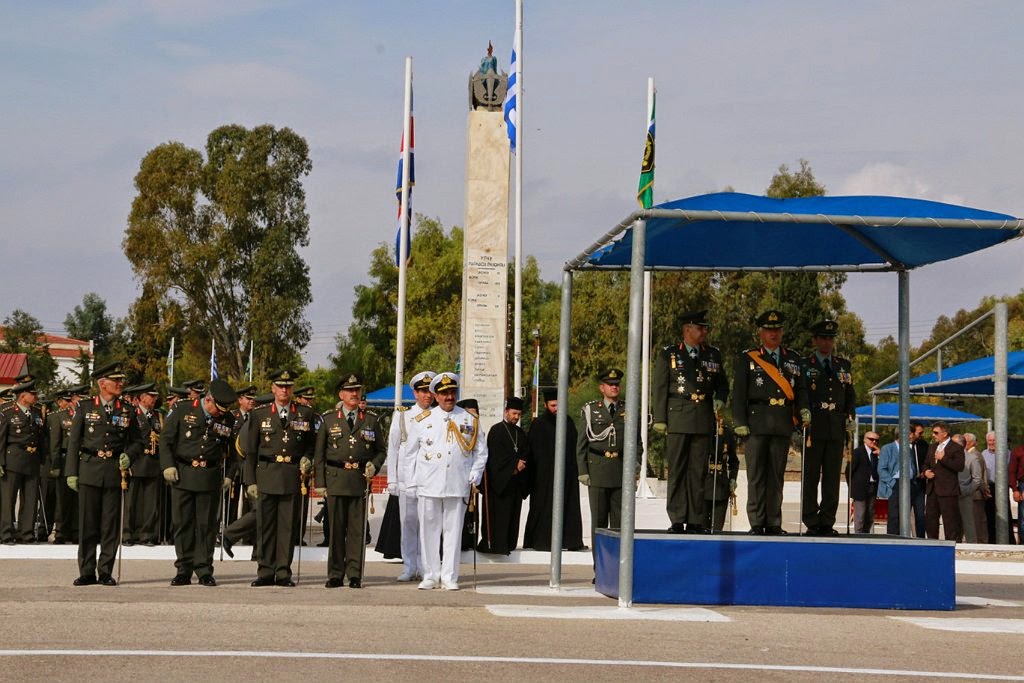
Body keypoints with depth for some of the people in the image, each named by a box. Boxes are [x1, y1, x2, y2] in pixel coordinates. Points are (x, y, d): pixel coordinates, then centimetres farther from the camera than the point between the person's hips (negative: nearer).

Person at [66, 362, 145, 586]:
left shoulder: (127, 410, 9)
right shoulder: (86, 408, 5)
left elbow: (138, 441, 14)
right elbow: (74, 441, 5)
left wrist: (129, 456, -7)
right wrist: (72, 472, -1)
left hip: (115, 472, 1)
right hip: (89, 471, -1)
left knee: (110, 524, 2)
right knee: (87, 524, 0)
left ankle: (106, 572, 9)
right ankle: (87, 572, 7)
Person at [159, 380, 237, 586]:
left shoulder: (228, 419, 4)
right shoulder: (184, 411, -3)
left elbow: (232, 450, 15)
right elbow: (165, 439, 2)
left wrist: (229, 475, 7)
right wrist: (168, 466, -6)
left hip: (210, 478, 1)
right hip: (182, 476, -1)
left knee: (207, 525, 2)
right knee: (182, 523, 2)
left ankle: (204, 571, 9)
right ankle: (183, 571, 10)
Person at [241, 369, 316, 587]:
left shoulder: (305, 414, 10)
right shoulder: (260, 414, 9)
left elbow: (312, 443, 20)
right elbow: (250, 450, 8)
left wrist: (307, 458, -2)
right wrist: (250, 480, 2)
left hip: (293, 477, 0)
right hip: (266, 476, 0)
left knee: (288, 526, 0)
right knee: (265, 525, 0)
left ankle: (283, 573, 6)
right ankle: (265, 572, 7)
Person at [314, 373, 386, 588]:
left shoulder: (371, 421, 11)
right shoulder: (329, 420, 9)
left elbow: (381, 449, 18)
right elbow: (319, 454, 8)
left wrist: (374, 465, -3)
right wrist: (320, 482, 1)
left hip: (360, 480, 1)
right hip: (335, 479, 0)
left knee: (357, 529, -1)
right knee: (336, 528, 1)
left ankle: (355, 574, 4)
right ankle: (335, 575, 6)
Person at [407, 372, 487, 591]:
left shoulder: (470, 420, 8)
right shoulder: (422, 420, 7)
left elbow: (481, 452, 13)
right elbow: (412, 453, 13)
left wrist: (474, 477, 3)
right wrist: (414, 481, 8)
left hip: (458, 486, 0)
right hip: (429, 486, 0)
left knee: (453, 531, 2)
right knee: (429, 531, 3)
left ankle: (449, 577, 7)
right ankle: (430, 576, 10)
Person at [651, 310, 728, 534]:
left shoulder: (713, 355, 13)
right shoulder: (668, 355, 5)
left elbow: (722, 383, 22)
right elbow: (659, 388, 2)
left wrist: (720, 400, 0)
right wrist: (660, 419, -5)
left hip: (704, 421, 3)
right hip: (678, 420, -2)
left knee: (698, 471, 3)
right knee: (676, 471, -2)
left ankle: (695, 521, 7)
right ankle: (677, 521, 2)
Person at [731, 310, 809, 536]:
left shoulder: (794, 359, 17)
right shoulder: (747, 359, 7)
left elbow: (800, 388, 18)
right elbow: (739, 394, 3)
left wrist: (803, 409, 0)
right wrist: (740, 422, -6)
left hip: (783, 424, 3)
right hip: (756, 423, -3)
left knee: (777, 475, 5)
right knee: (756, 475, -3)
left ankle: (773, 524, 10)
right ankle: (757, 524, 0)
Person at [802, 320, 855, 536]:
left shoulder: (843, 365, 18)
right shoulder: (804, 365, 5)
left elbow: (850, 395, 23)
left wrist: (848, 416, 9)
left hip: (837, 429, 4)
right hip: (813, 427, -4)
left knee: (832, 477, 2)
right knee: (811, 476, -4)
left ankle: (827, 523, 5)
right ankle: (812, 523, -2)